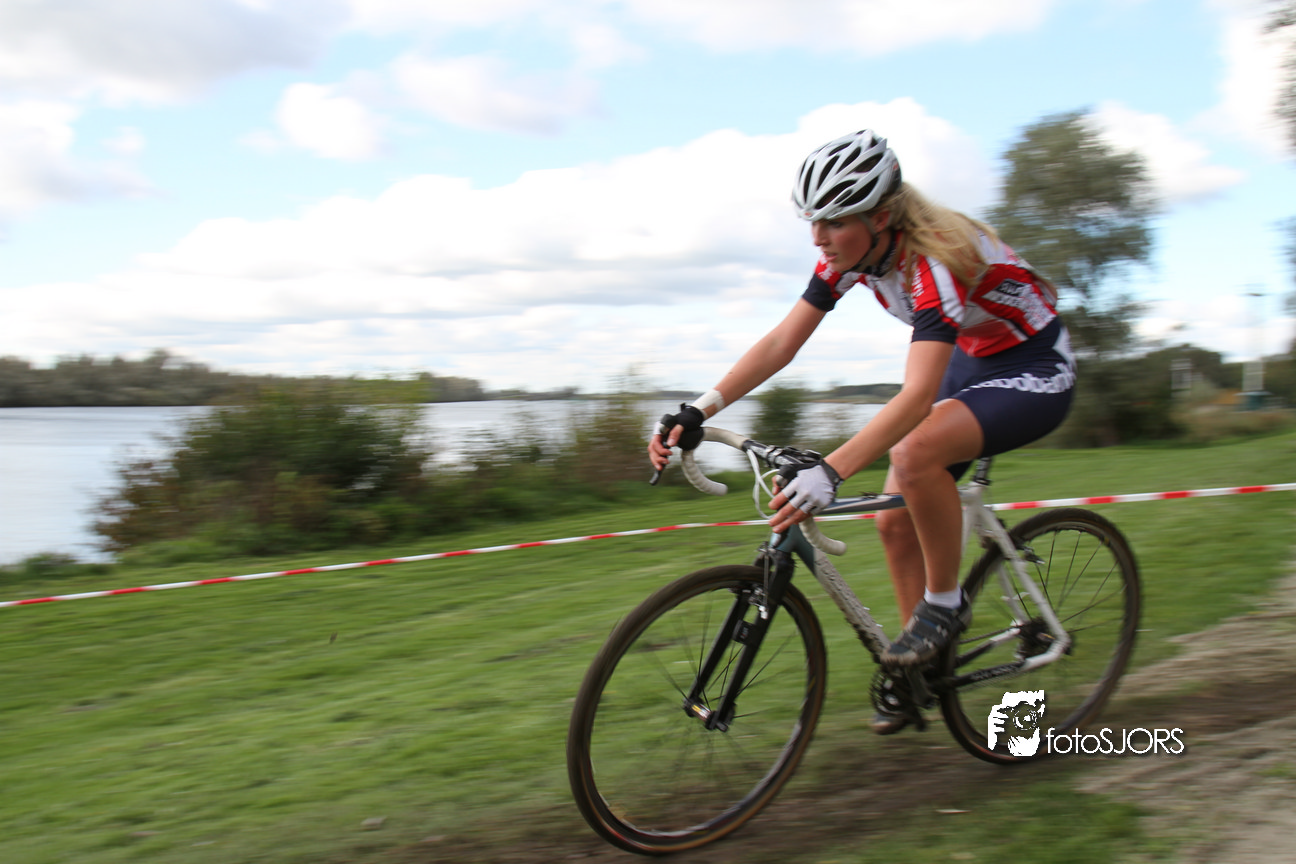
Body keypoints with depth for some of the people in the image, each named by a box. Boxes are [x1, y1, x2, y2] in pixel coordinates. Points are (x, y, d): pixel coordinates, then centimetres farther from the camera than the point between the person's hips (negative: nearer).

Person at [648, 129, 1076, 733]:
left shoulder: (933, 260, -34)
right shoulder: (850, 253, -11)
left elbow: (917, 396, -42)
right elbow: (782, 341, -12)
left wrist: (829, 472, -52)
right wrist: (695, 413, -22)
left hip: (1036, 371, -8)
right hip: (970, 360, 8)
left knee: (917, 452, -34)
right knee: (895, 520, -1)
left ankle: (945, 604, -11)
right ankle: (917, 672, 17)